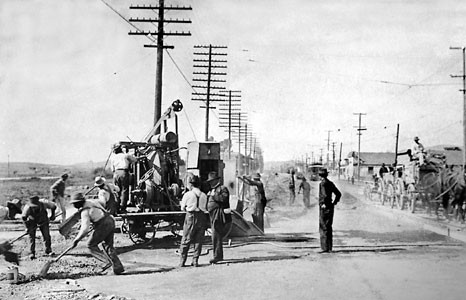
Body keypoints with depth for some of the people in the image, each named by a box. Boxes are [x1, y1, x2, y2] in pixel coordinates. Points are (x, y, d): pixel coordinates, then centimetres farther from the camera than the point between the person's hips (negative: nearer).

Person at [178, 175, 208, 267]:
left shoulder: (187, 194, -4)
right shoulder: (204, 195, 4)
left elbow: (182, 208, 2)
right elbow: (207, 208, 4)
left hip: (191, 217, -3)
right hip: (202, 217, 3)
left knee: (186, 240, 5)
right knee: (198, 240, 9)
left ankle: (182, 261, 7)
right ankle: (195, 261, 8)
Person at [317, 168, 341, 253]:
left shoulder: (322, 183, -14)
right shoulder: (330, 183, 11)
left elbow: (325, 195, -27)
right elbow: (338, 194, 15)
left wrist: (324, 204, -16)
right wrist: (334, 203, 14)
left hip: (324, 207, -8)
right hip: (330, 208, 8)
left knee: (323, 228, -5)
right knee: (328, 228, 14)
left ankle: (325, 248, -7)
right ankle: (329, 248, 17)